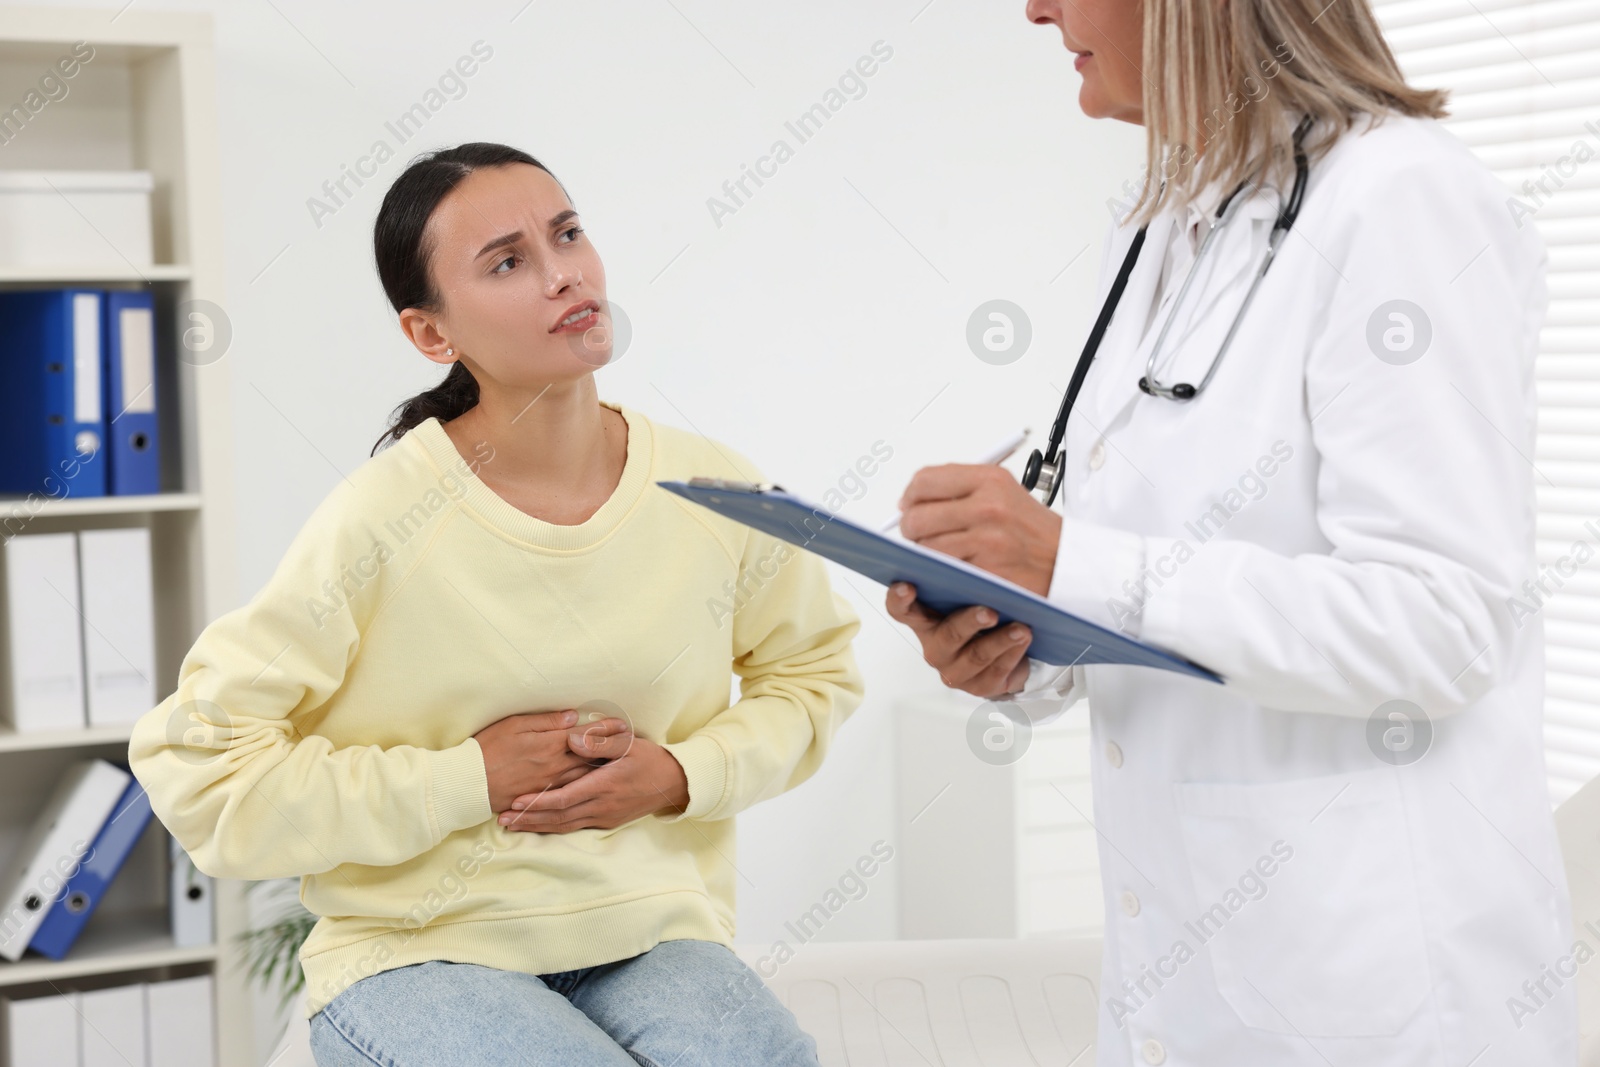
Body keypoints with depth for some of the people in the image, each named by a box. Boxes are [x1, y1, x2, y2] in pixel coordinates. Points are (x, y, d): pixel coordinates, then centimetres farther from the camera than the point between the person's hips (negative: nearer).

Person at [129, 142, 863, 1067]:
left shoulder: (715, 494, -4)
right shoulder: (380, 519, -14)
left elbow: (812, 672, 14)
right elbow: (196, 766, -12)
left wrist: (682, 775, -6)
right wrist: (471, 781, -14)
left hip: (650, 933, 3)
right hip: (419, 952, -2)